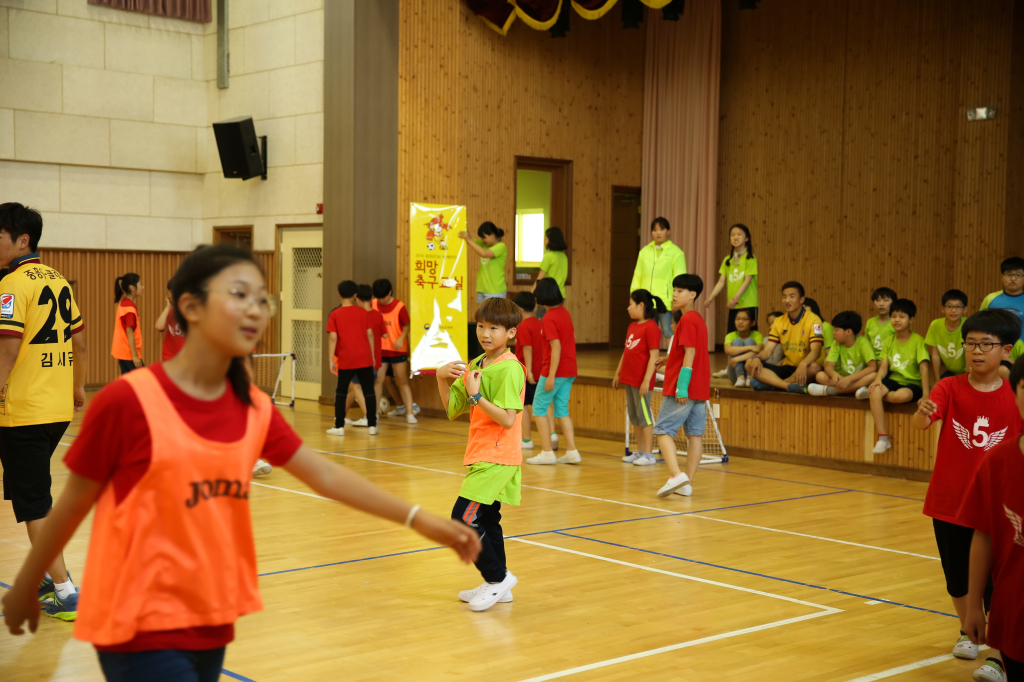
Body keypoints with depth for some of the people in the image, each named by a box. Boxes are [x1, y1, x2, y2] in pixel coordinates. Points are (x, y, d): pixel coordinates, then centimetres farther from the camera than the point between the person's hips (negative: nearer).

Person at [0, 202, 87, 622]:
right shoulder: (57, 280, 12)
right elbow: (79, 341, 18)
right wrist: (78, 387, 27)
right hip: (59, 409, 8)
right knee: (34, 494, 22)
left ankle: (65, 594, 1)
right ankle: (45, 577, 30)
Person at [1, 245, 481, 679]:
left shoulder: (254, 408, 2)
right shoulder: (127, 401, -15)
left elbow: (325, 475, 5)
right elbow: (73, 505, -5)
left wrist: (420, 520, -2)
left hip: (211, 623, 6)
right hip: (142, 628, -6)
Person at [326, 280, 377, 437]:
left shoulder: (335, 314, -2)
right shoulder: (363, 312, 4)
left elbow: (333, 338, -8)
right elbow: (370, 335, 5)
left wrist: (331, 360, -5)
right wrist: (373, 356, 12)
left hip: (346, 360, -1)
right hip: (365, 358, 1)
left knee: (341, 392, 10)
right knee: (369, 391, 6)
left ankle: (339, 426, 8)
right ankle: (372, 425, 5)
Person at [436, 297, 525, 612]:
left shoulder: (509, 368, -15)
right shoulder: (476, 366, 13)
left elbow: (507, 419, -22)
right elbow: (453, 409, 12)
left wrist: (476, 395, -22)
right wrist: (443, 379, -2)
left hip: (496, 458, -9)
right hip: (481, 456, 9)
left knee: (464, 518, -13)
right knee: (485, 519, 16)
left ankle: (499, 577, 0)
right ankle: (497, 586, 27)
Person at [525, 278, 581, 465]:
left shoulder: (549, 319, -16)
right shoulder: (565, 312, 9)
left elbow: (556, 347, -22)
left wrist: (551, 376, -22)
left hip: (555, 371, -8)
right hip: (569, 370, 8)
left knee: (539, 408, 4)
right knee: (562, 410, 13)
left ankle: (547, 452, 2)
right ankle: (572, 452, 9)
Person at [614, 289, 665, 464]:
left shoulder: (651, 328, -15)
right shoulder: (632, 326, 12)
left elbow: (654, 356, -18)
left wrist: (646, 380, -21)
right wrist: (618, 373, 20)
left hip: (641, 381, -9)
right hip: (629, 378, 9)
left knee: (644, 416, -3)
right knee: (634, 416, 13)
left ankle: (649, 454, 3)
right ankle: (640, 451, 22)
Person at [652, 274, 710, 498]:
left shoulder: (687, 320, -13)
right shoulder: (699, 319, 16)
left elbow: (690, 353, -20)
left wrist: (682, 384, -24)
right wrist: (668, 358, 32)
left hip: (682, 389, -9)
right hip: (700, 388, 9)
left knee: (663, 430, -5)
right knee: (695, 434, 7)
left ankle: (676, 475, -21)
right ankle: (687, 484, 9)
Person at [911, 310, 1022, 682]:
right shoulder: (950, 389, -7)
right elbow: (921, 422, -26)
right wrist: (923, 413, -49)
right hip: (949, 501, 2)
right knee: (957, 577, 17)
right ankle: (967, 631, 40)